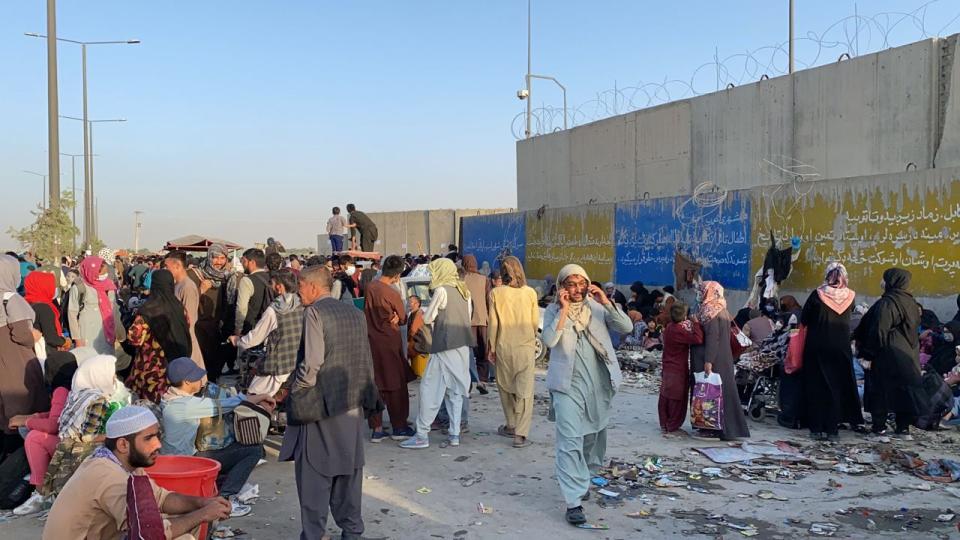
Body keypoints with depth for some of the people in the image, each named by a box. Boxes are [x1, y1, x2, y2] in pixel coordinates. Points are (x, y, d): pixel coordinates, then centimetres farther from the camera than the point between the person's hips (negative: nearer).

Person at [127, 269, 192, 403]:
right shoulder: (178, 307, -2)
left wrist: (145, 340, -2)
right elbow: (186, 332, 10)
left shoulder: (149, 309, -17)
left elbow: (134, 337, -21)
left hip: (152, 366, -4)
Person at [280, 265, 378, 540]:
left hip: (319, 403, -6)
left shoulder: (315, 313, -11)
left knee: (314, 474, 3)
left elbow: (312, 362, -19)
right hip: (353, 404, 6)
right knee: (348, 469, 14)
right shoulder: (355, 313, 8)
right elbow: (366, 359, 10)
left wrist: (297, 392, -6)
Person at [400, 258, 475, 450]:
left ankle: (421, 435, 0)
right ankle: (454, 435, 11)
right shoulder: (464, 291, 11)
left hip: (445, 347, -7)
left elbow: (427, 319, -5)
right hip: (463, 346, 7)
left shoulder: (442, 290, -9)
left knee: (430, 389, -2)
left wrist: (428, 312, 15)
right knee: (455, 391, 11)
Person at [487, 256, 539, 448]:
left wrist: (491, 348, 6)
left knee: (506, 387, 18)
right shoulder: (530, 293, -5)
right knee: (524, 390, 2)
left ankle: (511, 426, 30)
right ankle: (520, 434, -2)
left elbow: (493, 323, -4)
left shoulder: (496, 293, -7)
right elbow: (535, 322, 1)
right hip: (526, 346, 0)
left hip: (504, 347, 0)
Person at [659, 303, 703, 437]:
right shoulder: (679, 331, -23)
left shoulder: (669, 327, 5)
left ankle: (664, 425, 24)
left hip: (668, 369, 9)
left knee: (665, 398, 14)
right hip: (678, 370, -9)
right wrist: (695, 323, -21)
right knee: (677, 399, 0)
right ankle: (672, 428, 5)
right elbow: (698, 339, -30)